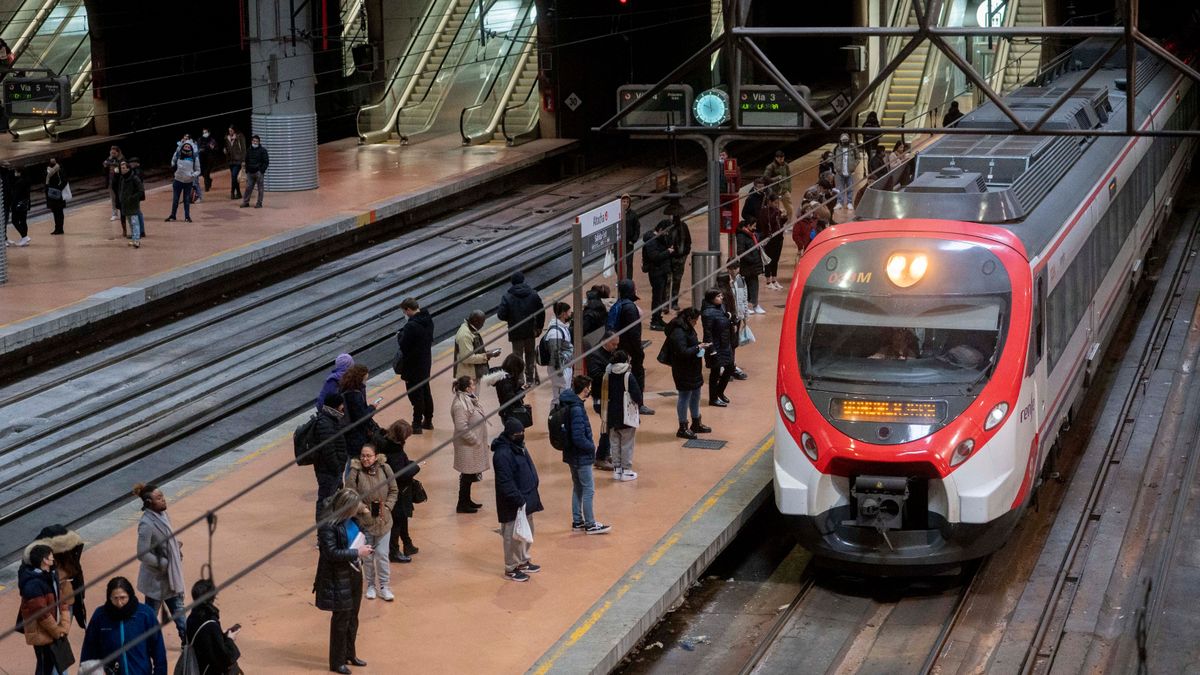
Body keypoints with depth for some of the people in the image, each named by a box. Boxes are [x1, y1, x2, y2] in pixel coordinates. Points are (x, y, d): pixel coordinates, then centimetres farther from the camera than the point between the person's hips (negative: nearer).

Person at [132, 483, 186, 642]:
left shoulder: (162, 514, -3)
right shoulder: (146, 524, -28)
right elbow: (142, 554, -27)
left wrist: (176, 545, -2)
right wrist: (164, 564, -18)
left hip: (171, 574, 8)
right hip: (156, 578, -8)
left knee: (178, 609, 21)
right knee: (151, 613, 10)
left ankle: (186, 640, 35)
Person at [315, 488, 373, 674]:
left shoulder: (351, 519, 1)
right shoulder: (328, 526, -23)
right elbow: (331, 553, -27)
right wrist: (357, 552, -25)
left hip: (354, 574, 8)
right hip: (338, 579, -8)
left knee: (352, 617, 19)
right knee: (341, 619, 4)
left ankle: (350, 654, 35)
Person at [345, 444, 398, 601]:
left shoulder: (385, 469, -8)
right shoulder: (355, 472, -14)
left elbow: (394, 491, 2)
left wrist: (387, 507, -8)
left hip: (383, 520, 1)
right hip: (364, 521, -1)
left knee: (382, 554, 5)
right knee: (368, 556, 11)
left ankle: (384, 586, 18)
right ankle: (371, 585, 28)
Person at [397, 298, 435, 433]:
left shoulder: (411, 326, -26)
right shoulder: (428, 320, 1)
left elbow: (403, 347, -23)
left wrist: (400, 337, -4)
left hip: (413, 365, -8)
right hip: (426, 362, 8)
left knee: (416, 394, 1)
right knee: (426, 392, 19)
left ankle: (417, 424, 8)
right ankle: (428, 421, 29)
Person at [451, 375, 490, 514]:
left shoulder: (469, 399, 7)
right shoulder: (460, 405, -24)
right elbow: (462, 428, -27)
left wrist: (481, 441, 15)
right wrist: (476, 441, -18)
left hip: (475, 444, 10)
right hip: (467, 445, -10)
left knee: (470, 475, 19)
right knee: (467, 475, -1)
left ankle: (467, 501, 30)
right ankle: (462, 504, 8)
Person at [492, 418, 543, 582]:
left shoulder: (519, 447, 9)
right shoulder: (502, 454, -23)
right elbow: (505, 482, -26)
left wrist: (531, 497, 19)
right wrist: (517, 500, -26)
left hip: (526, 499, 10)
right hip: (514, 503, -10)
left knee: (527, 532, 21)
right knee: (513, 535, 0)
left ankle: (523, 562, 36)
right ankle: (510, 569, 11)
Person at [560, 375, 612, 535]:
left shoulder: (568, 404, 3)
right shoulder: (577, 409, -25)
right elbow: (579, 438, -26)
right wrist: (592, 447, -10)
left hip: (572, 455, 9)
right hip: (581, 456, -9)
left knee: (578, 488, 18)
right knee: (589, 490, 1)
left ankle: (577, 521, 27)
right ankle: (590, 525, 8)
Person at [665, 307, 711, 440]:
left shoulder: (688, 329, 8)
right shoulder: (678, 332, -23)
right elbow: (683, 352, -28)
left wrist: (699, 345, 2)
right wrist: (698, 347, -18)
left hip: (692, 369, 10)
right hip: (683, 371, -10)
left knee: (695, 394, 19)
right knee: (685, 396, -1)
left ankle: (696, 424, 34)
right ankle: (682, 428, 9)